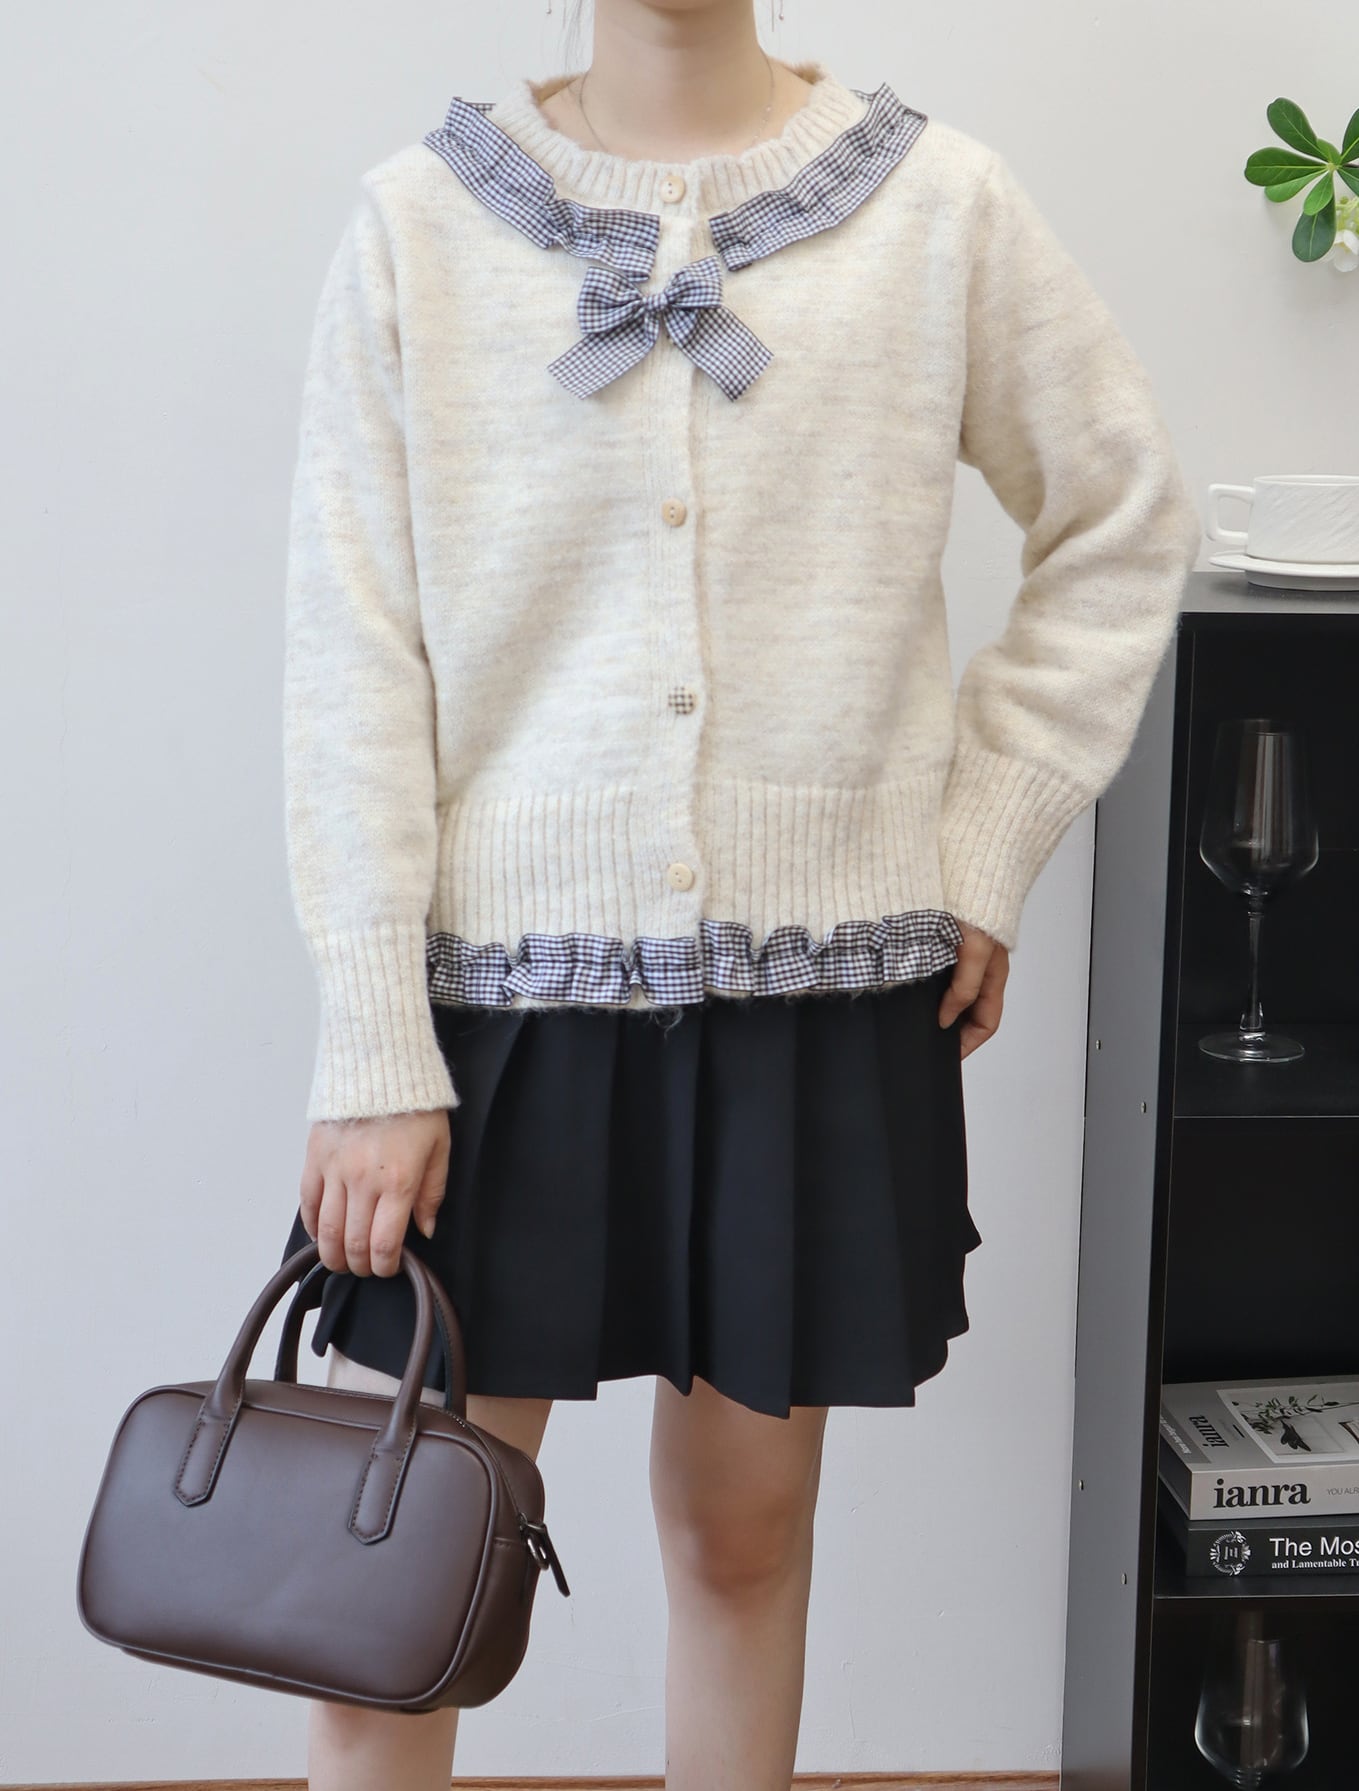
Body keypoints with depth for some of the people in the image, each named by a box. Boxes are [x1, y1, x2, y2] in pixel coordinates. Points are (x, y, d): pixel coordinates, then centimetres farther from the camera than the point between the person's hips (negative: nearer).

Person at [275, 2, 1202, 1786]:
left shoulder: (942, 203, 1)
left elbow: (1125, 521, 11)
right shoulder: (421, 219, 0)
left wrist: (987, 847, 5)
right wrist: (373, 1051, -7)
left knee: (746, 1524, 14)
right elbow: (354, 659, -3)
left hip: (819, 981, 1)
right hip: (505, 982, 0)